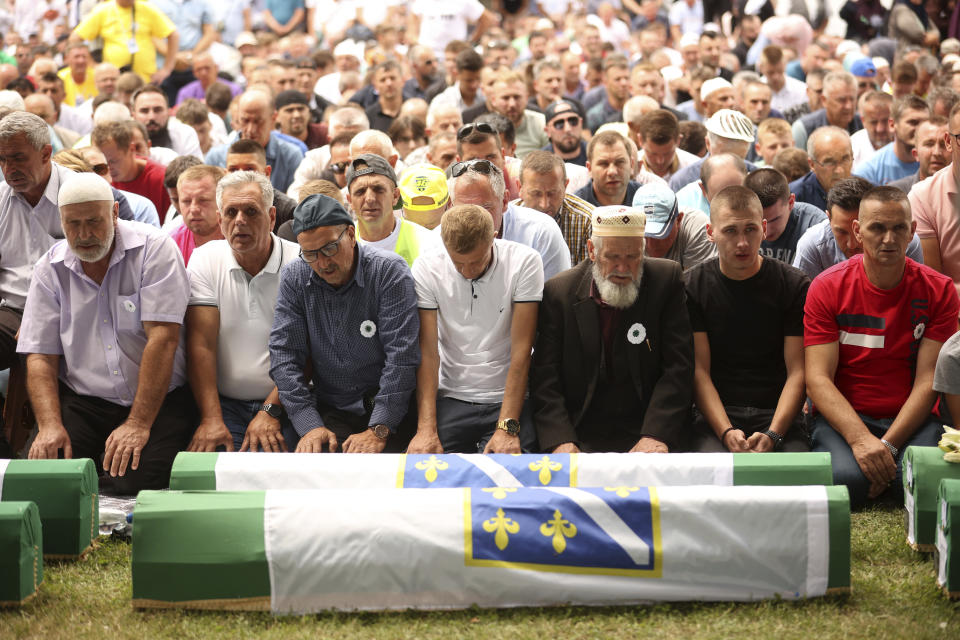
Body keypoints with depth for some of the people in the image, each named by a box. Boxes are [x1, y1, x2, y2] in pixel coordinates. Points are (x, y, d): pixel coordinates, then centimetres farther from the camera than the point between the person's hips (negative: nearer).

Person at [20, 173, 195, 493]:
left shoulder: (154, 249, -8)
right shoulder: (50, 269, 5)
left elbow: (163, 338, -15)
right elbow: (41, 356, 3)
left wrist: (138, 424, -22)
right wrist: (50, 425, -15)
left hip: (158, 399, -3)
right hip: (81, 402, 3)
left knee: (134, 482, -27)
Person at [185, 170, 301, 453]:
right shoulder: (205, 259, 5)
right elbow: (201, 344, -4)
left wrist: (271, 412, -16)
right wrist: (211, 419, -14)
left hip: (281, 402, -1)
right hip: (224, 404, 1)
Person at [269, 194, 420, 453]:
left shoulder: (389, 271, -7)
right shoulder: (294, 279, 3)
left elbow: (401, 356, -13)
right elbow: (285, 356, 0)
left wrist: (378, 431, -20)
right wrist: (310, 426, -12)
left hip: (387, 413, -2)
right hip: (330, 412, 2)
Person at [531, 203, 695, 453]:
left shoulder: (665, 280, 2)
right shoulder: (559, 292, 3)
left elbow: (678, 367, -4)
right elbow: (545, 378, -1)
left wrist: (656, 436, -16)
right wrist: (560, 441, -17)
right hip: (581, 436, 0)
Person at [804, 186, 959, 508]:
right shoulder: (827, 287, -1)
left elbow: (928, 380, -4)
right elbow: (818, 378, -8)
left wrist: (887, 445, -19)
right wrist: (860, 439, -25)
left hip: (911, 419, 1)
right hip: (844, 417, 0)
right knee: (845, 478, -33)